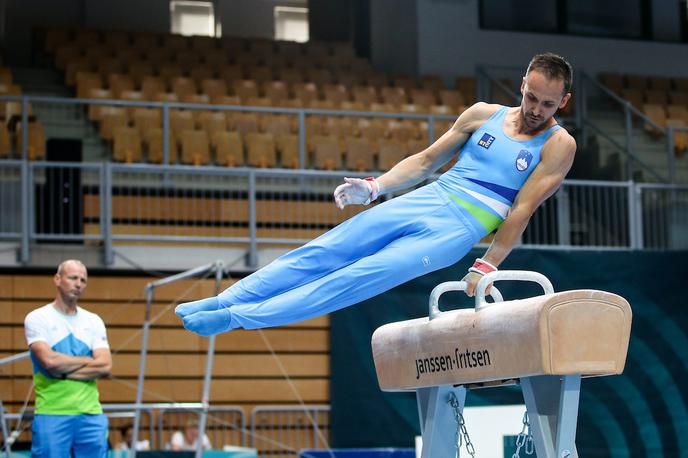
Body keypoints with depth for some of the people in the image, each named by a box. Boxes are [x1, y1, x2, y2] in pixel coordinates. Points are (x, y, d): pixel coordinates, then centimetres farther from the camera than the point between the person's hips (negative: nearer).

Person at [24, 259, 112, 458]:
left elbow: (105, 367, -1)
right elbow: (49, 360, -16)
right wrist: (88, 360, -3)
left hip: (90, 413, 4)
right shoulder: (37, 318, 0)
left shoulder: (94, 321, 12)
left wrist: (62, 372, -9)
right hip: (51, 414, -4)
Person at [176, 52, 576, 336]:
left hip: (459, 229, -5)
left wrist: (486, 268, -13)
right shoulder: (483, 115, 11)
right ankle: (223, 302, -6)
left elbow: (523, 210, -8)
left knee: (361, 278, -17)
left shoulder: (558, 145, -2)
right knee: (322, 253, -7)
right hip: (424, 200, 5)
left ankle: (239, 317, -19)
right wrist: (373, 188, 3)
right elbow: (427, 160, 15)